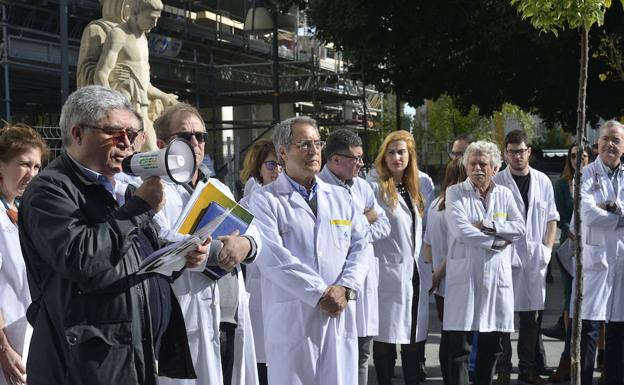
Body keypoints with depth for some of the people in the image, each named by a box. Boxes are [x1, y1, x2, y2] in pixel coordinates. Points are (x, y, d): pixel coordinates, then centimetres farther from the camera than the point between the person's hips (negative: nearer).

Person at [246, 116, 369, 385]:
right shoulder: (265, 200, 0)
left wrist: (345, 288, -10)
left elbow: (360, 248, 8)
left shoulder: (341, 197, 15)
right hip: (292, 320, -4)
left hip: (340, 316, 4)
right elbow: (274, 257, -12)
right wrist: (321, 294, -14)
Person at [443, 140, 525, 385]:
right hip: (464, 275, -4)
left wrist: (487, 225, -11)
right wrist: (496, 242, -9)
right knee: (459, 344, -5)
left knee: (492, 345, 11)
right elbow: (461, 231, -13)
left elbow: (519, 227, -1)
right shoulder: (455, 193, 0)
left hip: (497, 276, 4)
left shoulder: (504, 194, 11)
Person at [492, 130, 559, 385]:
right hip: (505, 259, -3)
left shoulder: (543, 182, 8)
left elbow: (551, 218, 13)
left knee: (532, 316, 10)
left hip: (535, 259, 4)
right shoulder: (496, 183, -3)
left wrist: (547, 249, 1)